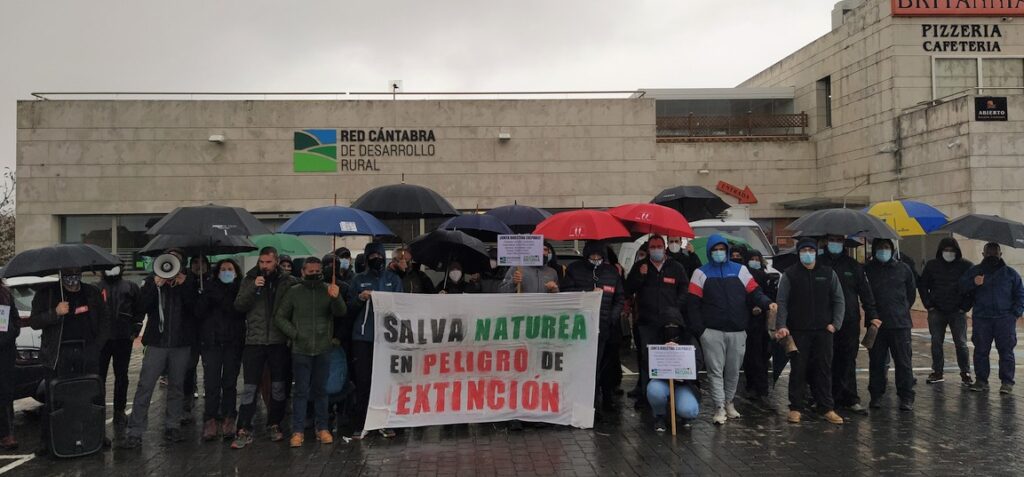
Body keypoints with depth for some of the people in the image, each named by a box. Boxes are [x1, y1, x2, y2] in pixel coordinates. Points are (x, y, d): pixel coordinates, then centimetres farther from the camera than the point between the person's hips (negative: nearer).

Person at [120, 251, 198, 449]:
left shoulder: (189, 281, 5)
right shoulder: (151, 280, 6)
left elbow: (195, 308, -8)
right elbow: (143, 307, -6)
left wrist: (183, 285, -16)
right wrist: (156, 285, -15)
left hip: (182, 343, 1)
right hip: (157, 342, -1)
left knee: (177, 386, 8)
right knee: (145, 386, -4)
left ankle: (172, 426, 19)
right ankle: (135, 432, -1)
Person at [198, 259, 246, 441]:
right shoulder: (210, 288, 9)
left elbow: (240, 312, -6)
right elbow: (199, 312, 1)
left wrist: (219, 298, -10)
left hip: (233, 343, 0)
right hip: (211, 342, 0)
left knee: (230, 383, 4)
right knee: (211, 384, -4)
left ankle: (228, 420, 11)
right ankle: (210, 421, 3)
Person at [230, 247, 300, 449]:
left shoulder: (289, 282, 0)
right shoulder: (250, 280, 5)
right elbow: (238, 306, -3)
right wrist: (253, 288, -17)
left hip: (279, 342, 0)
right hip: (254, 341, 0)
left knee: (279, 387, 10)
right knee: (249, 388, 0)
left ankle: (274, 425, 25)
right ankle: (244, 431, 7)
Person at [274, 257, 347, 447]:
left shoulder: (329, 290, 3)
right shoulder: (294, 292, 4)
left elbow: (340, 312, -13)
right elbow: (280, 317, 7)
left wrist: (336, 298, -34)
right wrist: (294, 334, -5)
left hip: (323, 350, 1)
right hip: (301, 350, -1)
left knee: (321, 390, 9)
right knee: (301, 391, 2)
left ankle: (322, 428, 17)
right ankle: (297, 431, 7)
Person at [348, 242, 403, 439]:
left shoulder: (393, 279, 12)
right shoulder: (358, 280, 11)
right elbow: (350, 309, 10)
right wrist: (360, 298, -9)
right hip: (362, 337, 0)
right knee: (362, 381, -2)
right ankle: (359, 425, 4)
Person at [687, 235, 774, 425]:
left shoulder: (740, 270, 9)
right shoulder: (701, 273, 3)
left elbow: (754, 292, 3)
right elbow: (693, 304, -1)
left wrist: (766, 303, -19)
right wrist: (699, 329, -8)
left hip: (737, 331, 2)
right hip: (712, 332, -2)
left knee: (733, 371, 12)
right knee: (715, 371, -3)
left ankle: (729, 403, 29)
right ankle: (719, 408, 1)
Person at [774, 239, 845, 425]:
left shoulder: (828, 273, 8)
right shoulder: (789, 275, 2)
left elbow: (839, 300, 11)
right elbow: (782, 302, -2)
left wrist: (836, 323, 0)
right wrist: (781, 325, -12)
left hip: (823, 330, 2)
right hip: (798, 331, -2)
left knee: (824, 369, 5)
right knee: (798, 369, 1)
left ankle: (827, 408, 12)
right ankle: (795, 408, 9)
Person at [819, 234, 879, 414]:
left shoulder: (854, 266, 11)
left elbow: (866, 293, 10)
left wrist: (873, 316, 2)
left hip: (850, 322, 2)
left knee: (848, 361, 4)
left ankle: (850, 399, 9)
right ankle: (829, 398, 10)